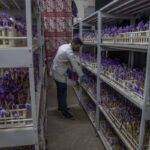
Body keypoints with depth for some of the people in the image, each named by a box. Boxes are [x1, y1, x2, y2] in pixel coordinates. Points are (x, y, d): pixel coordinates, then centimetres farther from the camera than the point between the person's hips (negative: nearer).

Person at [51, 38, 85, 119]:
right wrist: (82, 76, -17)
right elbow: (75, 65, -23)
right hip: (60, 73, -10)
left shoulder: (64, 46, 6)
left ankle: (60, 106, 34)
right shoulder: (69, 52, -24)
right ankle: (64, 110, 12)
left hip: (55, 70, 10)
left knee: (60, 90, 20)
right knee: (63, 92, 0)